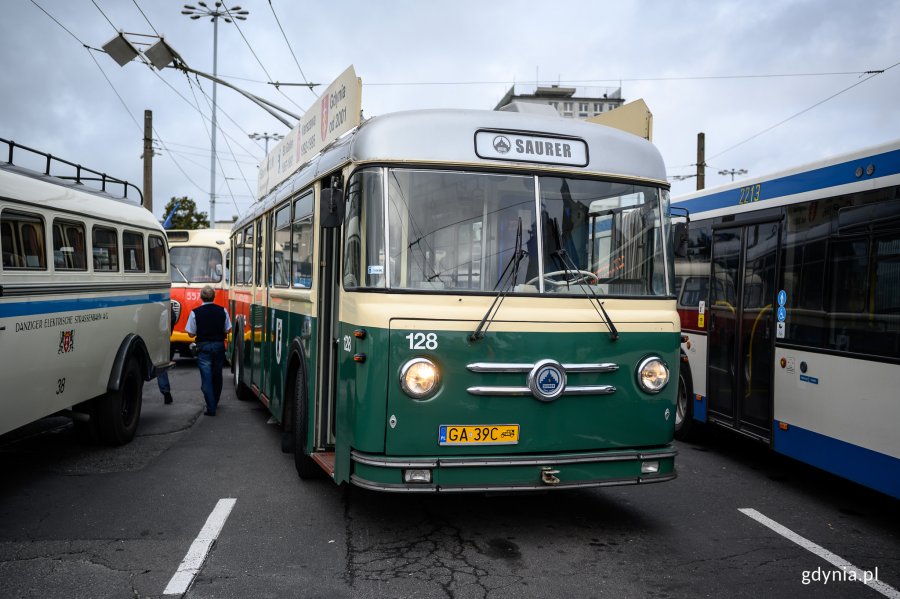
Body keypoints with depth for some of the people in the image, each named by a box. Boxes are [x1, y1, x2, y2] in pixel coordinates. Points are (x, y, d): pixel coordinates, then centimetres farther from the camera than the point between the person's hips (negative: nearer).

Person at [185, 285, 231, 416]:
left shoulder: (195, 312, -9)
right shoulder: (222, 311, -3)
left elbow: (191, 333, -6)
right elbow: (227, 330, 2)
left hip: (203, 347, -3)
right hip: (219, 346, 3)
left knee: (206, 378, -1)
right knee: (217, 376, 18)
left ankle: (211, 408, -5)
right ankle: (215, 403, 33)